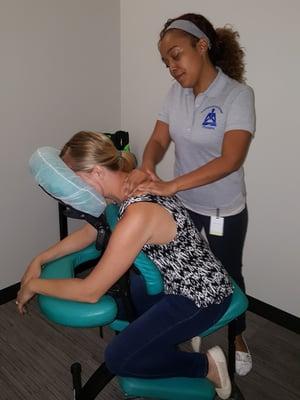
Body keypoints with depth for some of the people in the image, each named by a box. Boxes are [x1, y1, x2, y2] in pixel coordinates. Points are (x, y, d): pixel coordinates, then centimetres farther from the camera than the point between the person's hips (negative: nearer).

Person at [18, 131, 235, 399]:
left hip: (202, 296, -9)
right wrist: (40, 259, 3)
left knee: (118, 359, -4)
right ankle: (181, 331, 28)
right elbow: (92, 231, 9)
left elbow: (91, 291, -26)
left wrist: (34, 285, -11)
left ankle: (206, 366, 8)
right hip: (181, 280, 9)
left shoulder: (138, 214, -32)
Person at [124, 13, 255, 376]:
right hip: (183, 204, 5)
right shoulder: (176, 93, -3)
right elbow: (159, 140, -6)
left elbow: (230, 159, -30)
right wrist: (146, 168, -29)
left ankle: (237, 338, 44)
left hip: (224, 211, -4)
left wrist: (170, 186, -39)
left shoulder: (237, 94, -21)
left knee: (227, 275, 16)